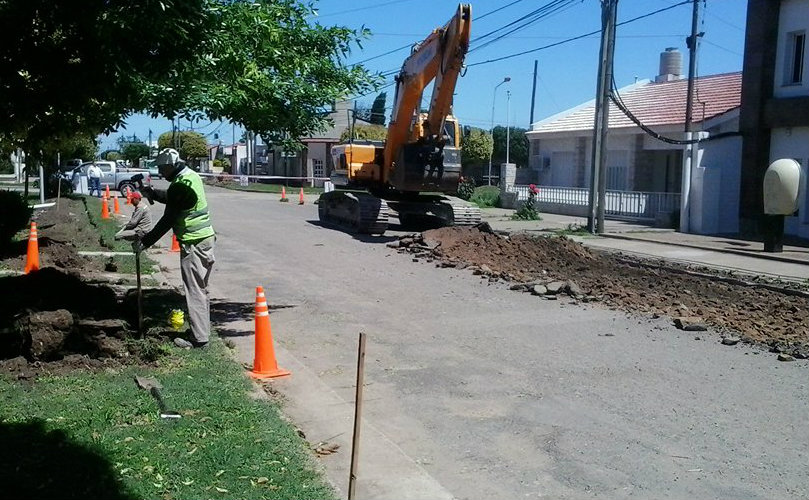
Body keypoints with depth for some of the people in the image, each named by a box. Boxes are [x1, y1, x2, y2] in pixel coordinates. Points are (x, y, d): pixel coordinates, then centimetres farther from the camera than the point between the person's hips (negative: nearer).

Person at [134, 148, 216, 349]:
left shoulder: (180, 185, -19)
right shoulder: (191, 175, 11)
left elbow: (168, 220, -19)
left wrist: (145, 242, -13)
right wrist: (152, 192, 16)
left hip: (193, 242, -10)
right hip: (205, 237, 10)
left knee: (195, 291, -4)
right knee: (201, 289, 17)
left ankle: (199, 338, 1)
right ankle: (202, 330, 28)